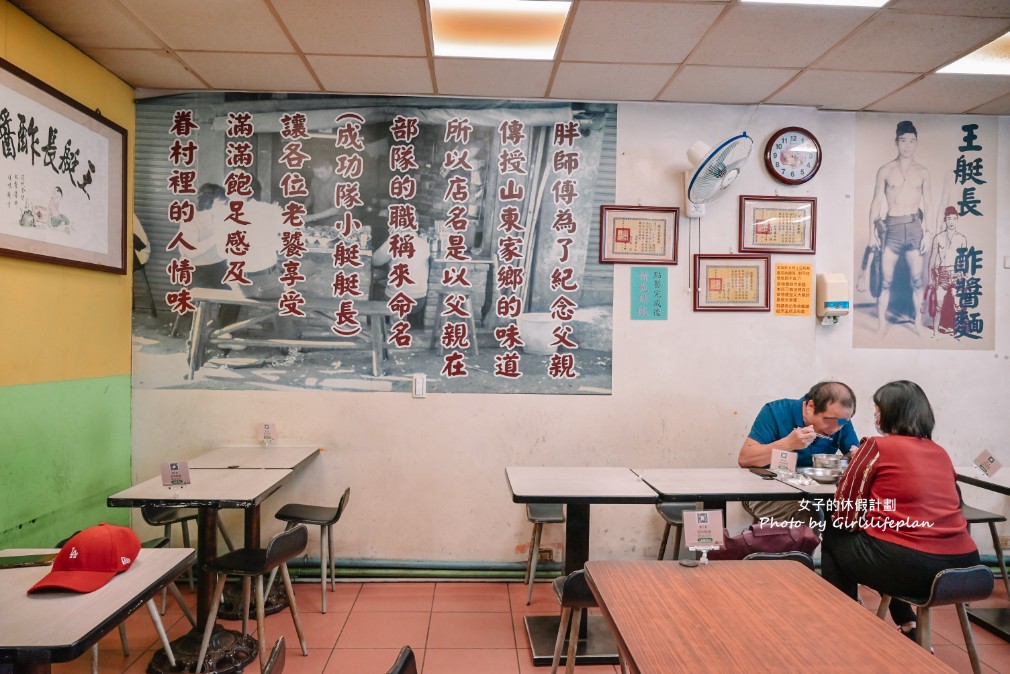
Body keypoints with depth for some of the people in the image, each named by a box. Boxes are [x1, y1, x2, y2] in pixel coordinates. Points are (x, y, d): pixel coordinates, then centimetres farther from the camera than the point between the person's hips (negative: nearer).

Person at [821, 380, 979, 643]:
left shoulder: (877, 446, -3)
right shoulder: (941, 453, 14)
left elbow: (843, 516, -1)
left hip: (908, 566, -6)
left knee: (834, 539, 19)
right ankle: (908, 626, 28)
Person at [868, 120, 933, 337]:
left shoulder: (923, 172, 7)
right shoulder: (885, 171, 2)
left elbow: (928, 203, 8)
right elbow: (876, 202, 2)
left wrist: (927, 232, 0)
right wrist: (872, 231, -3)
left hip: (914, 227, 2)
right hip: (891, 227, -1)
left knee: (917, 279, 3)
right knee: (886, 279, -1)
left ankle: (917, 321, 14)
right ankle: (881, 323, 6)